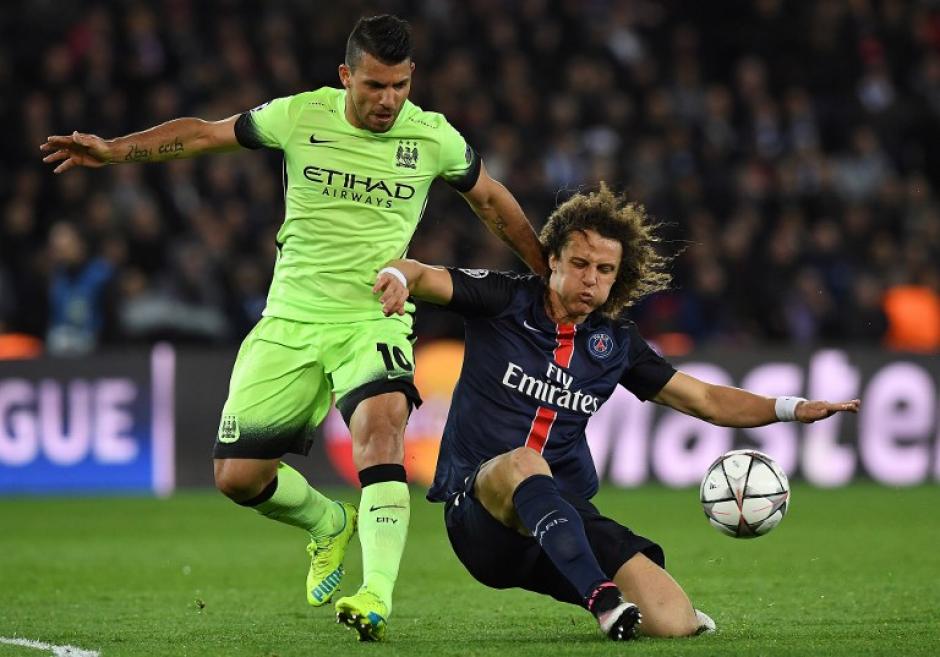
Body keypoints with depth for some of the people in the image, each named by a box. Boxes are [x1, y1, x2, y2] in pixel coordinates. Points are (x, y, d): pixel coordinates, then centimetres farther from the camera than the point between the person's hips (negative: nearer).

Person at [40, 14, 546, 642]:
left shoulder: (433, 137, -3)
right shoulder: (301, 117, -4)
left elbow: (495, 202, 15)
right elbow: (205, 133, 9)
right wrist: (113, 150, 2)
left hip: (374, 323, -2)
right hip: (290, 324, 2)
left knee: (380, 424, -34)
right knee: (237, 475, -2)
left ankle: (377, 596, -41)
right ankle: (328, 522, 30)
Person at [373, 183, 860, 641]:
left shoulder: (614, 343, 11)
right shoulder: (504, 302, 2)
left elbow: (706, 400, 17)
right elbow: (424, 277, -9)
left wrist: (792, 409, 4)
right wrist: (399, 278, -35)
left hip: (567, 517, 3)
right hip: (479, 502, -3)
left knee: (673, 620, -18)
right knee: (522, 463, -42)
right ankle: (603, 599, -47)